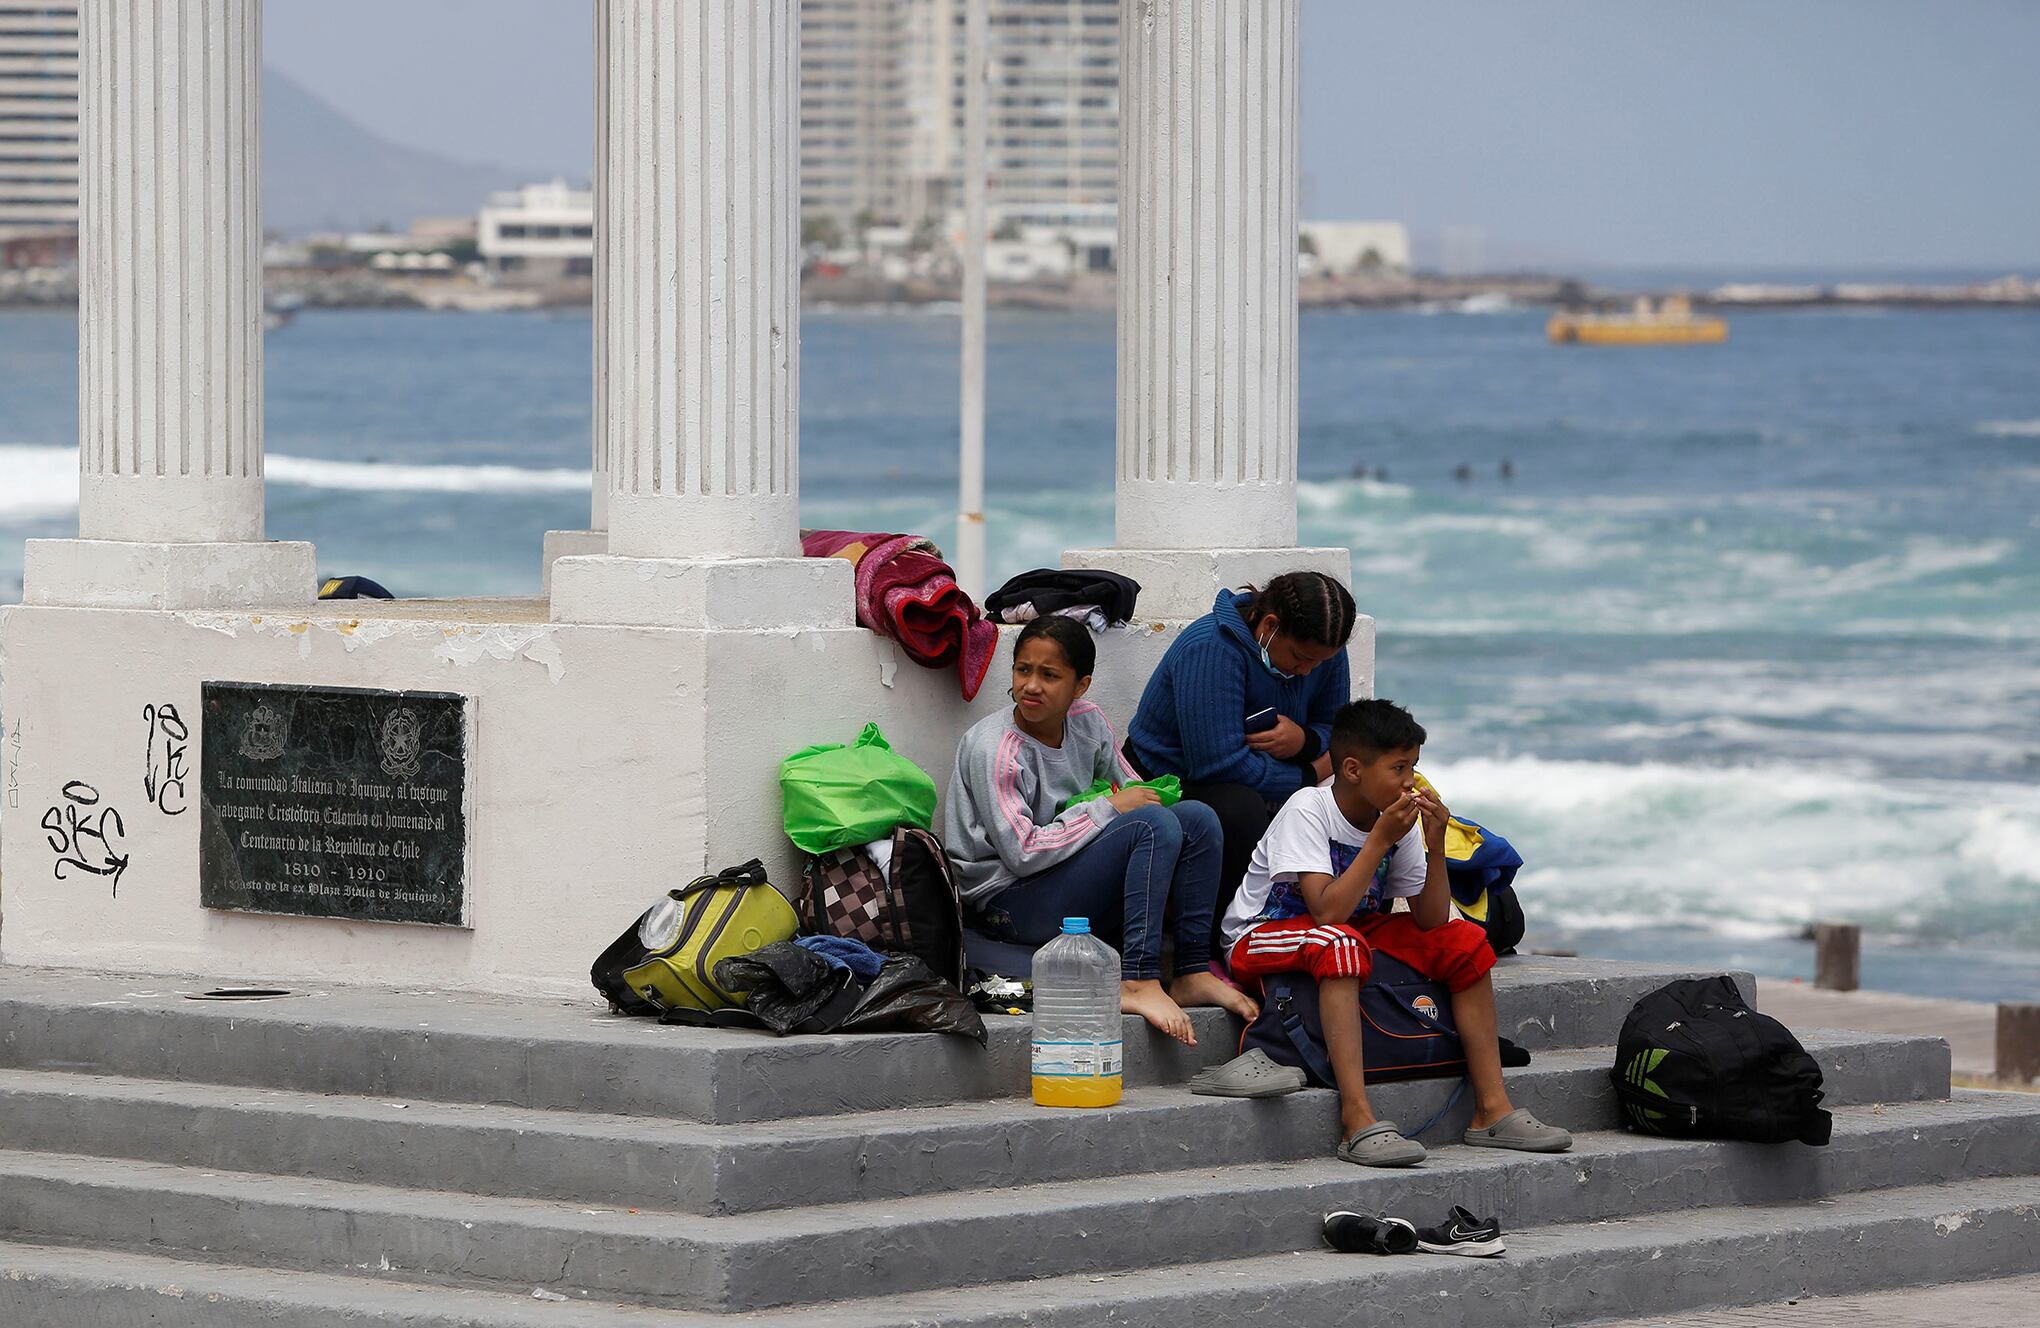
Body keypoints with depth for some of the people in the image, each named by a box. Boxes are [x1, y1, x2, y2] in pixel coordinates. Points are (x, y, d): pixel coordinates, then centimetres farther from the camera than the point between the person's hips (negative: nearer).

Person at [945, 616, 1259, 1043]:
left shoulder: (1087, 723, 4)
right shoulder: (993, 750, -17)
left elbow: (1129, 790, 17)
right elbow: (1023, 853, -22)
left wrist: (1136, 796, -9)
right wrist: (1108, 809, -18)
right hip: (1008, 903, -8)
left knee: (1197, 818, -7)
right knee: (1155, 825, -25)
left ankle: (1194, 973, -13)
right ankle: (1138, 982, -35)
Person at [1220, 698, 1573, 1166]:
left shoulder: (1397, 820, -4)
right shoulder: (1307, 811, -22)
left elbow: (1430, 921, -7)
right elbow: (1328, 910, -33)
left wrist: (1435, 846, -20)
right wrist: (1381, 840, -30)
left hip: (1357, 932, 7)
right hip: (1263, 936, -7)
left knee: (1463, 941, -9)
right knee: (1339, 943, -39)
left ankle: (1492, 1109, -8)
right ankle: (1358, 1122, -46)